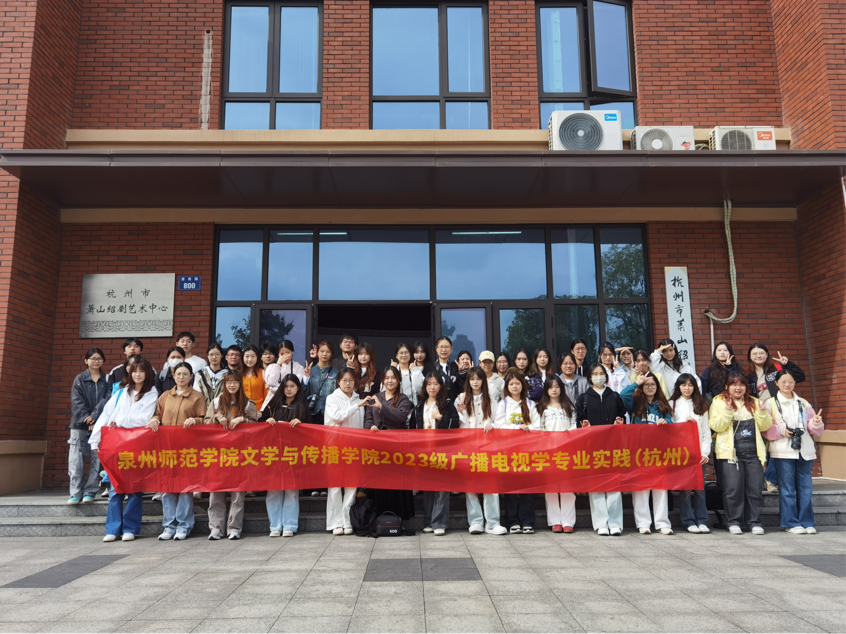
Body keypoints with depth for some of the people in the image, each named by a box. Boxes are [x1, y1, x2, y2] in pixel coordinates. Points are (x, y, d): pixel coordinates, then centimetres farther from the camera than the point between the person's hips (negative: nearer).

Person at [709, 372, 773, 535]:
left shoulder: (754, 402, 18)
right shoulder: (719, 402, 6)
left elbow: (765, 426, 12)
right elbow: (715, 425, -6)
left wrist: (763, 413, -6)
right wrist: (727, 412, -19)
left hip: (753, 452, 3)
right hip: (731, 453, -3)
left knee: (755, 488, 1)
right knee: (734, 488, -6)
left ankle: (754, 522, 13)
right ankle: (734, 521, 6)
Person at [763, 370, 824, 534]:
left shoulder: (804, 404, 15)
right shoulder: (770, 404, 4)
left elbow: (816, 431, 13)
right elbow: (765, 429, -2)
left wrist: (816, 423, -8)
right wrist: (781, 430, -17)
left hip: (805, 451, 4)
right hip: (783, 452, -3)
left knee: (805, 488, 5)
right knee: (787, 489, -2)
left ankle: (806, 522, 14)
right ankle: (791, 523, 5)